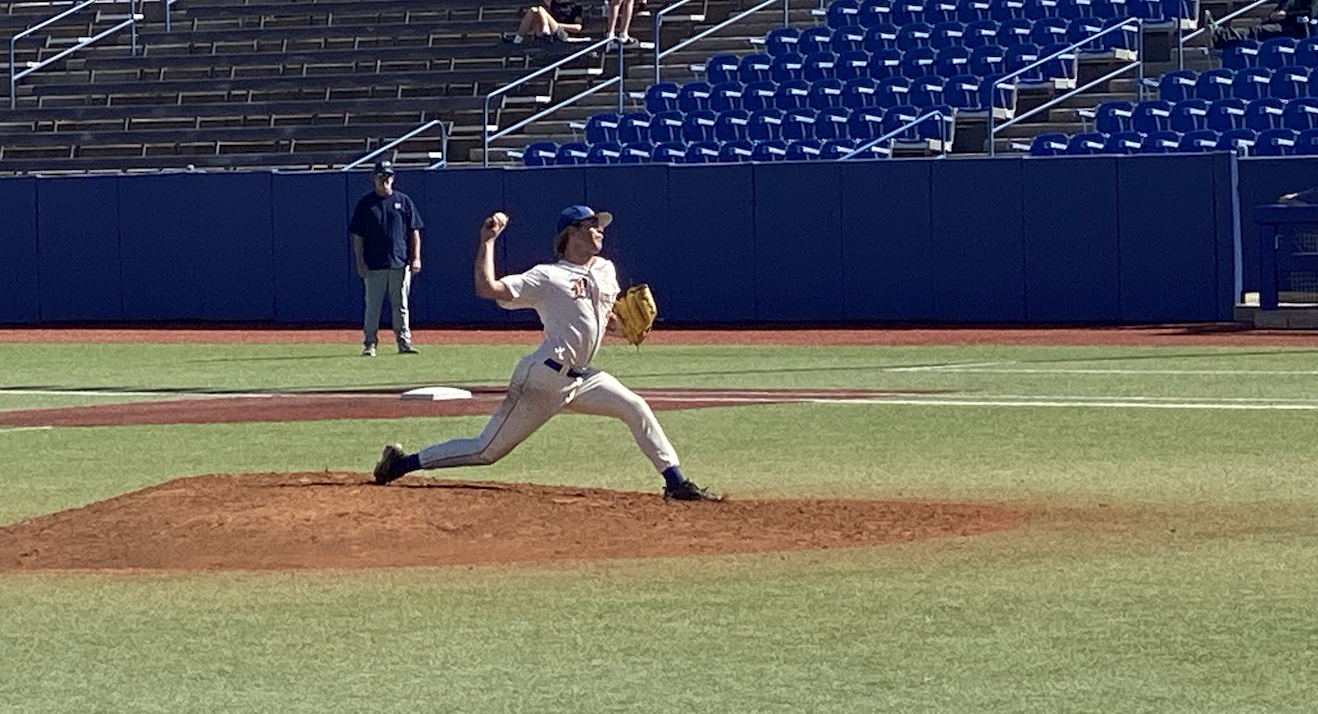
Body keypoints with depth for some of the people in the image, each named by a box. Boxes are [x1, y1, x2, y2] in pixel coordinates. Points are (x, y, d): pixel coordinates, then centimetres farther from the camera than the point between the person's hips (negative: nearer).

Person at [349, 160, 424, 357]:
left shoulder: (403, 201, 7)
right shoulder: (365, 203, 3)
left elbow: (414, 232, 8)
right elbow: (358, 236, 3)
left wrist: (416, 258, -1)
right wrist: (360, 263, -5)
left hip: (400, 263, 1)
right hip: (374, 265, -1)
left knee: (401, 305, 4)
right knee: (372, 305, 0)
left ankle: (404, 342, 8)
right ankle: (369, 343, 4)